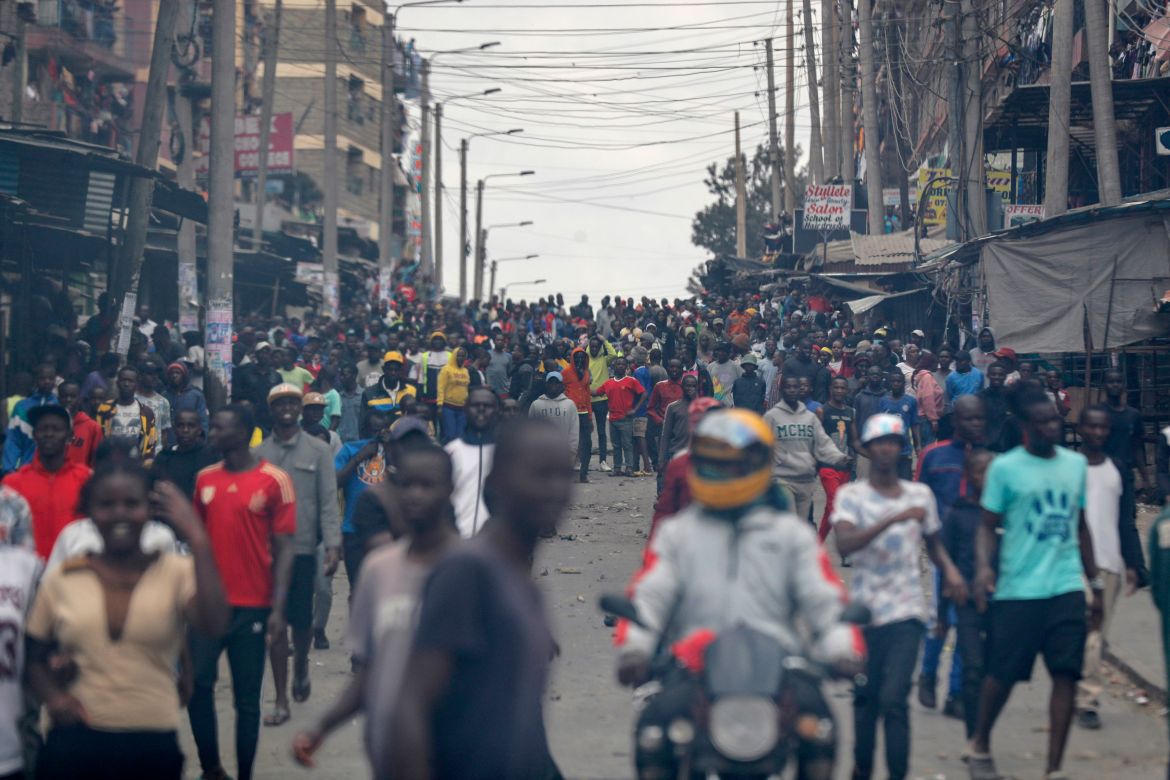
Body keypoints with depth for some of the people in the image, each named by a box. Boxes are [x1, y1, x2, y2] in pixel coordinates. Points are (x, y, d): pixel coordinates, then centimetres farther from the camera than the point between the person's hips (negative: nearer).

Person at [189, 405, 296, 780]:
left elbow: (283, 549, -6)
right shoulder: (205, 478, 7)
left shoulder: (274, 481, -6)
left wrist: (278, 609, -12)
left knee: (246, 698, 4)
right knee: (197, 685, 4)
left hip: (252, 606, -4)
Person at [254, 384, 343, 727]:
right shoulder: (258, 454, 6)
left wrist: (333, 545, -13)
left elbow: (328, 501, -3)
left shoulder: (319, 451, 2)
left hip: (303, 548, -1)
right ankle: (281, 701, 8)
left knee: (302, 621, 4)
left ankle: (301, 665, 37)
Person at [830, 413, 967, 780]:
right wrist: (893, 519, -30)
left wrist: (949, 569, 0)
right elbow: (844, 543, -21)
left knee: (894, 699, -12)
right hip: (863, 610, 0)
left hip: (906, 612, 0)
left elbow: (933, 542, 21)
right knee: (865, 697, 12)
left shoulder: (920, 494, 6)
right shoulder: (851, 495, -3)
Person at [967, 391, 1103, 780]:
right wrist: (983, 567, -20)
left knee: (1066, 675, -3)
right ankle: (980, 746, 27)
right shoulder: (1005, 467, -3)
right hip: (1018, 589, -4)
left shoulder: (1076, 464, 11)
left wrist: (1095, 582, 17)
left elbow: (1081, 527, 18)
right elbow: (988, 526, -3)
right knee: (1003, 674, 2)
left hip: (1067, 588, 4)